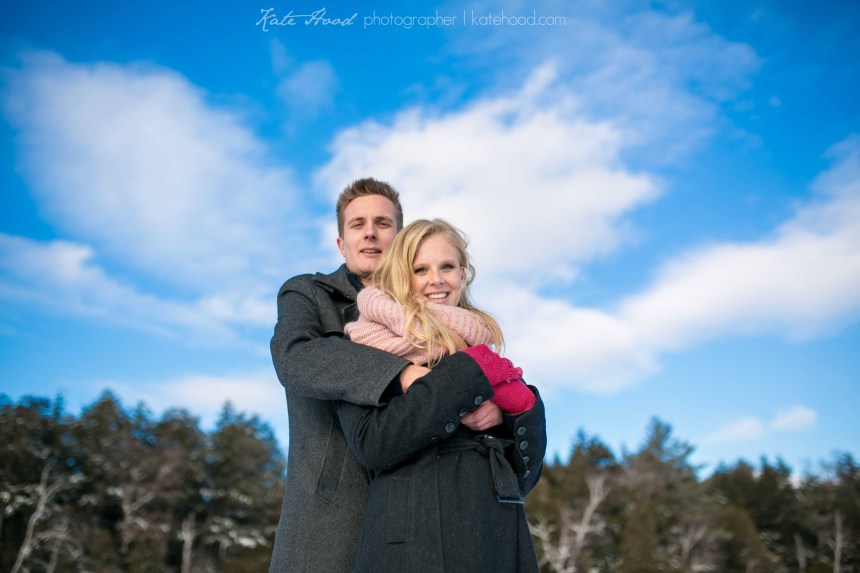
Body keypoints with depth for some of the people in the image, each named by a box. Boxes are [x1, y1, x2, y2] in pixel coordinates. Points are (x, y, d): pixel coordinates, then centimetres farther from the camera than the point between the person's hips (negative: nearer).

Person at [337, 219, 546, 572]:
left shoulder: (484, 354, 11)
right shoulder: (370, 350, 0)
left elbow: (524, 475, 9)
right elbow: (371, 446, -15)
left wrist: (524, 406, -9)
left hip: (497, 541, 4)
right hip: (412, 540, -4)